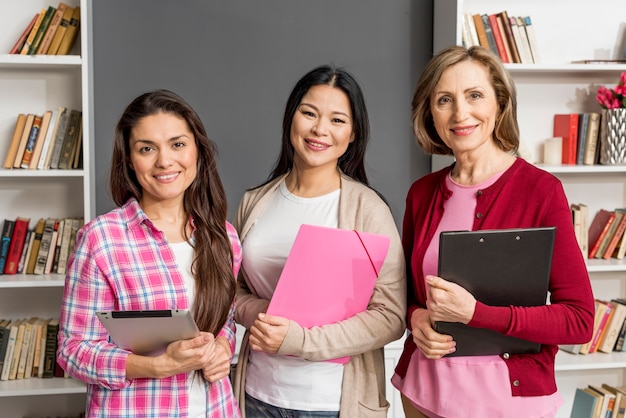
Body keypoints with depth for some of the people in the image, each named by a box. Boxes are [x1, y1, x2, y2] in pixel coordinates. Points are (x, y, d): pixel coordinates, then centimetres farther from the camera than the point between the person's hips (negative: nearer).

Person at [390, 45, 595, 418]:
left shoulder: (541, 190, -13)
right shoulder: (422, 193, -1)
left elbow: (579, 320, -15)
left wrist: (474, 313, -24)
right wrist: (415, 316, -10)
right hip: (423, 387, 4)